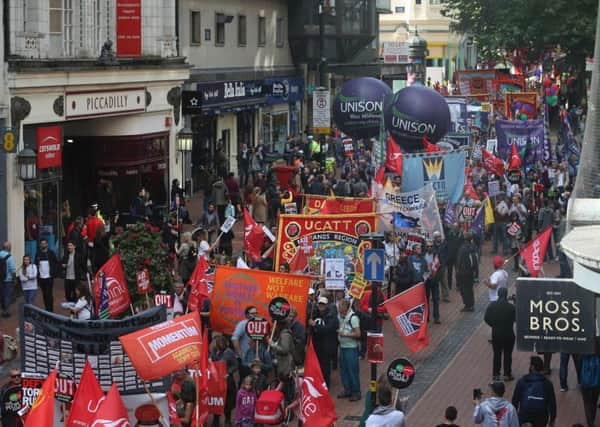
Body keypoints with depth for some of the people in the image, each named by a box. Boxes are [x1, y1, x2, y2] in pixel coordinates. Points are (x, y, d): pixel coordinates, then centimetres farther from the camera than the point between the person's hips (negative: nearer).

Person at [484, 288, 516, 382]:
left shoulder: (492, 306, -10)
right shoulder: (511, 307, -18)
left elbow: (486, 318, -5)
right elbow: (515, 318, -7)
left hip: (496, 334, 2)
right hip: (508, 335, -2)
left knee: (497, 354, 14)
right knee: (507, 355, 10)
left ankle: (496, 374, 17)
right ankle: (507, 375, 16)